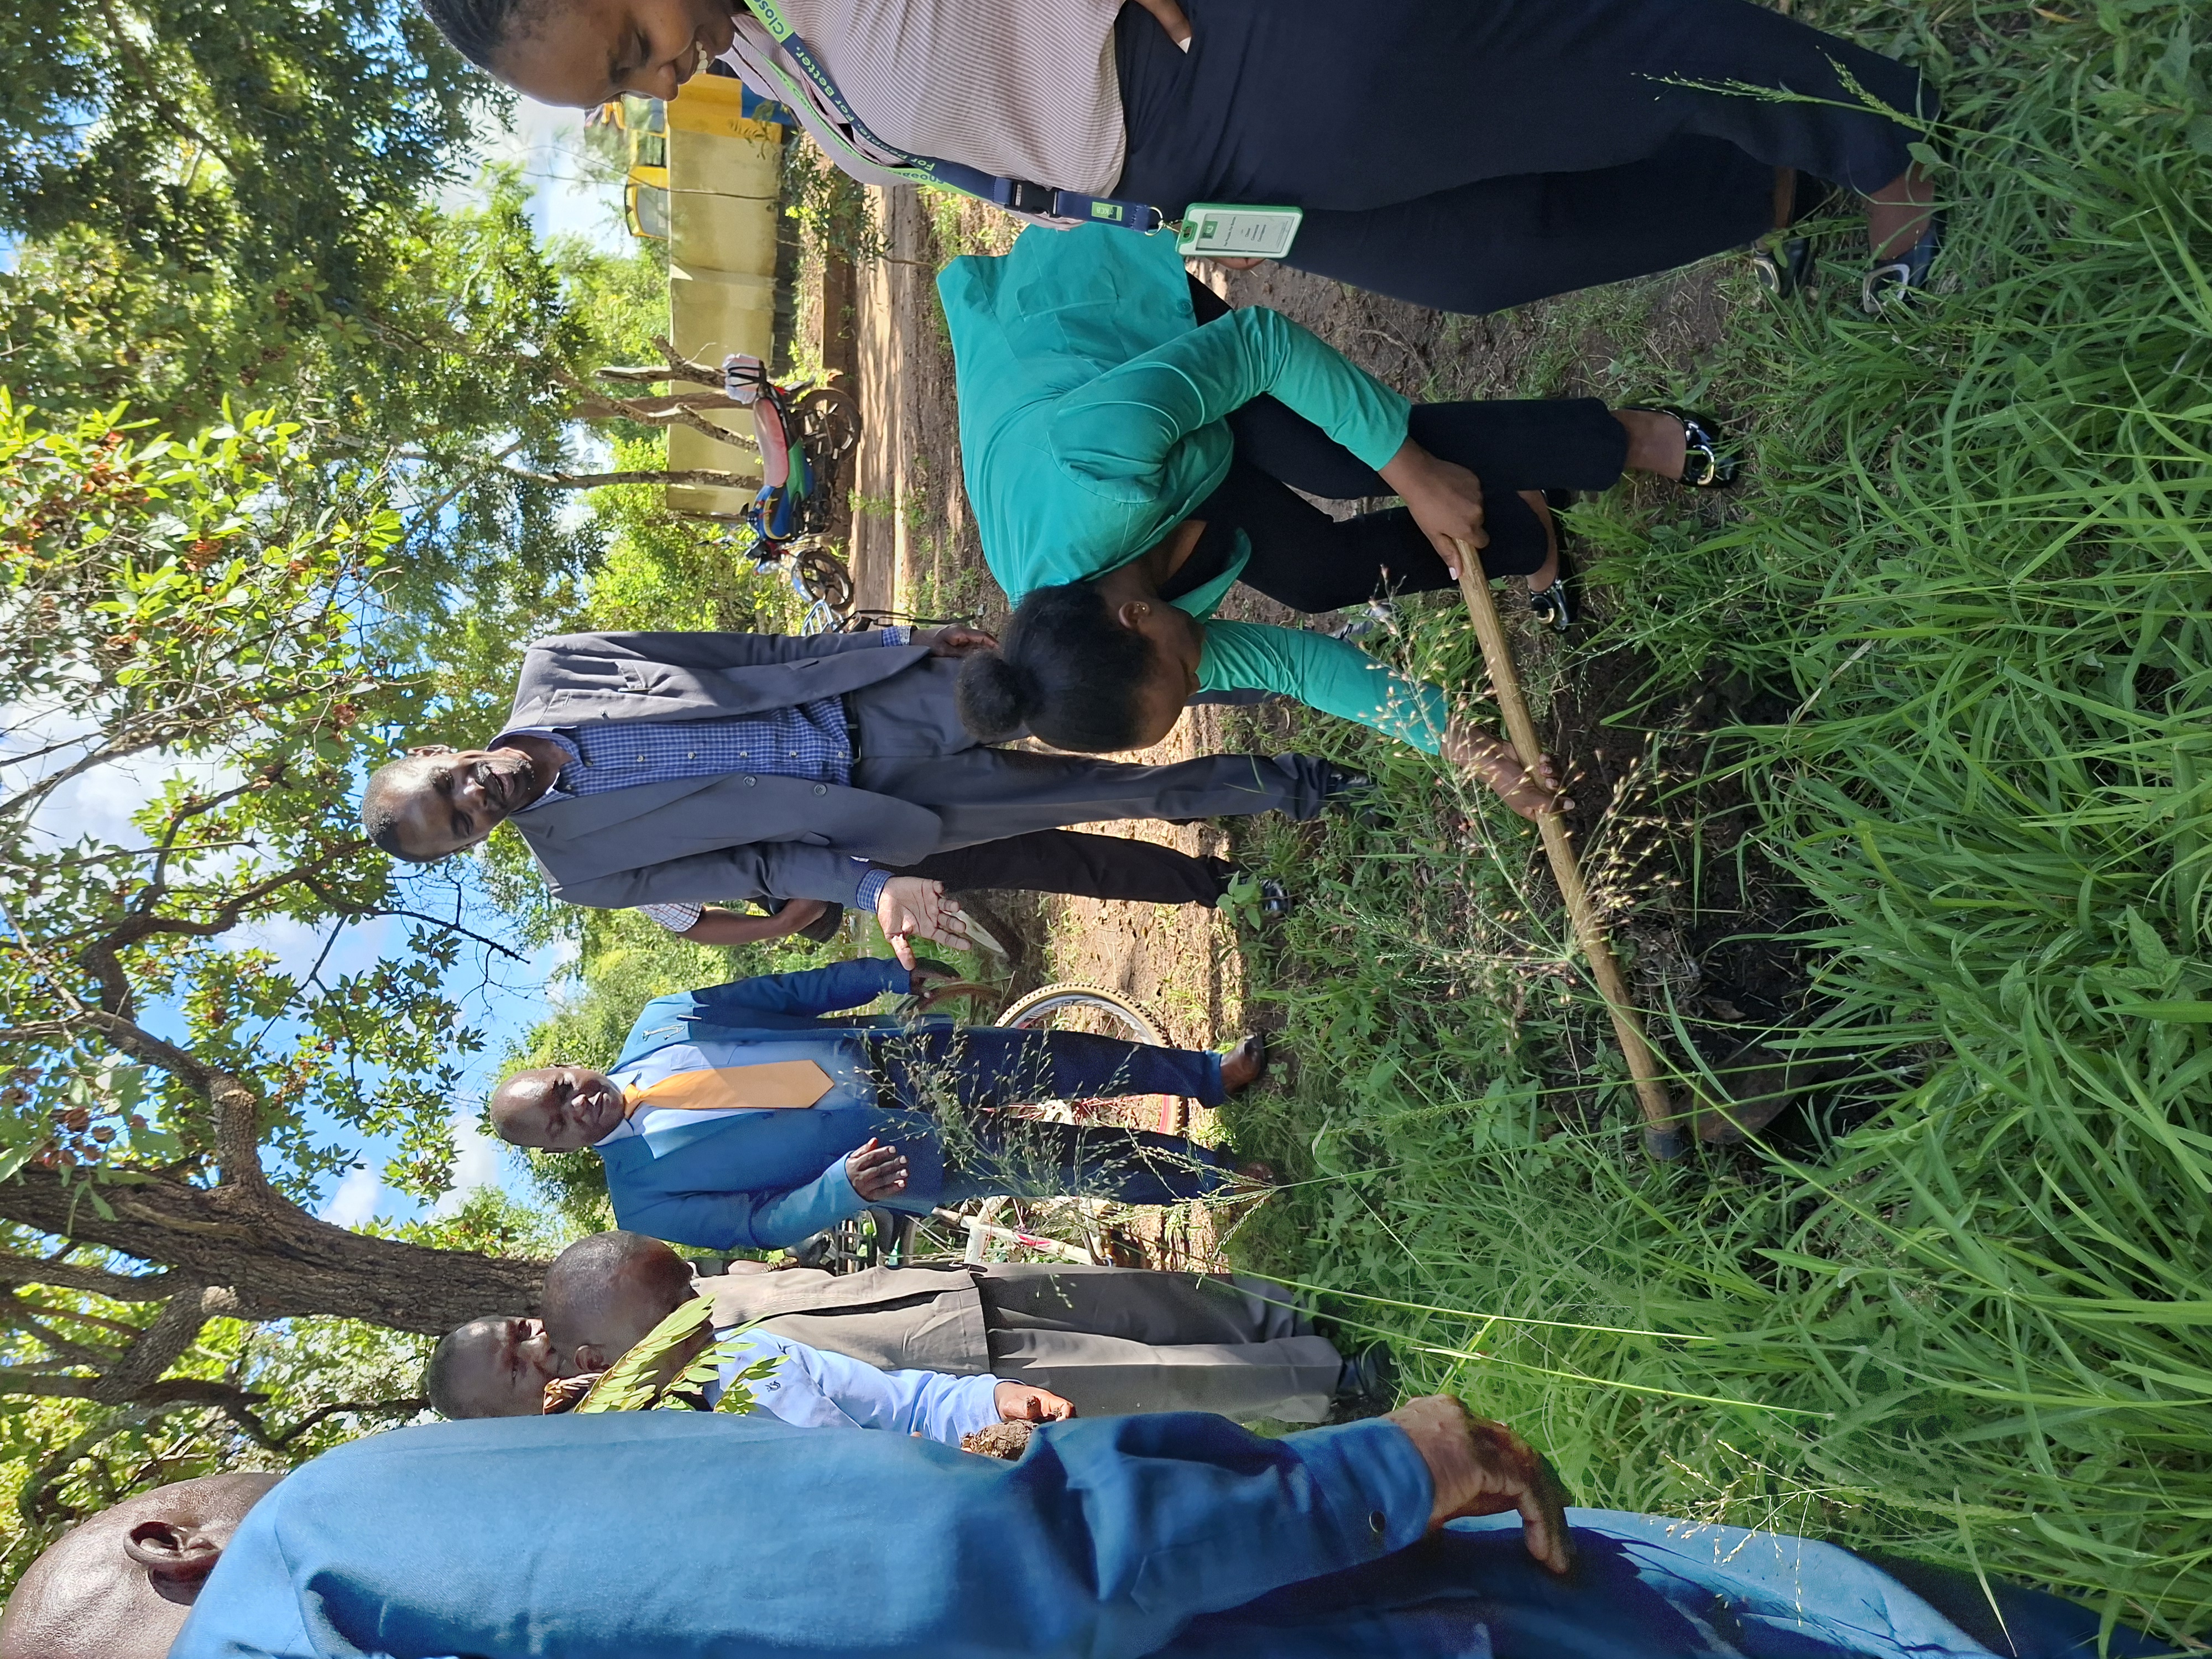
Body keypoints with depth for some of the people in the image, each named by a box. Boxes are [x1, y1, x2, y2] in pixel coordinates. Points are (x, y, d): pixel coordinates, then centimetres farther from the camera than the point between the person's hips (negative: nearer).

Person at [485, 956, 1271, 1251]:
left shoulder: (660, 1021, 2)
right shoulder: (645, 1202, -6)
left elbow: (785, 992, 6)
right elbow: (762, 1223, -8)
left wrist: (898, 975, 0)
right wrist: (845, 1187, -27)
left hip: (898, 1059, 4)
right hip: (905, 1152, -3)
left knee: (1061, 1056, -4)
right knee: (1071, 1160, -8)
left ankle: (1211, 1072, 17)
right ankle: (1220, 1173, 11)